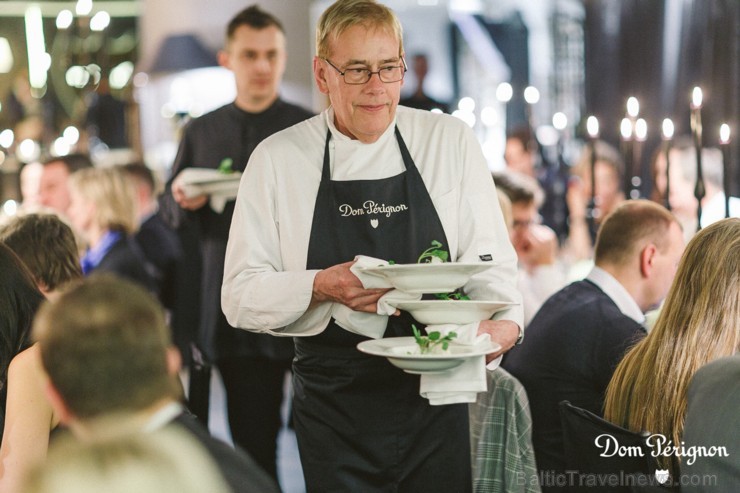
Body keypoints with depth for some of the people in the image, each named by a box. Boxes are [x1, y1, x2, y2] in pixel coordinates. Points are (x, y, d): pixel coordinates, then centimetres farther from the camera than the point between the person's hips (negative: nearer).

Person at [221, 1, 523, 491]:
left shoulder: (451, 142, 2)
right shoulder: (277, 160, 0)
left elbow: (489, 260, -1)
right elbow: (241, 295, -3)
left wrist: (503, 320, -22)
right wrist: (322, 287, -21)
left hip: (435, 399, 1)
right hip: (334, 408, -1)